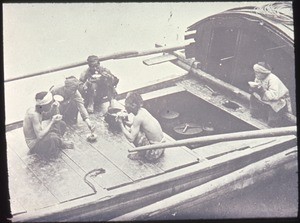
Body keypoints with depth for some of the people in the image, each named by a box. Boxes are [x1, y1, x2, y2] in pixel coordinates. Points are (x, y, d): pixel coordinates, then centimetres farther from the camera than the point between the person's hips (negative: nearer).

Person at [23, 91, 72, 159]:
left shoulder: (33, 109, -6)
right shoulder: (34, 114, -31)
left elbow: (46, 116, 15)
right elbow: (40, 136, -35)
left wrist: (53, 108, -7)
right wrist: (52, 121, -28)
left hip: (38, 138, 9)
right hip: (34, 143, -9)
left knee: (61, 124, 12)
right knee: (53, 138, -37)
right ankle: (61, 143, -5)